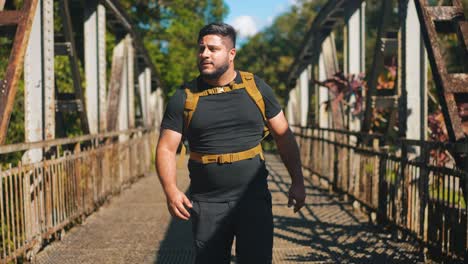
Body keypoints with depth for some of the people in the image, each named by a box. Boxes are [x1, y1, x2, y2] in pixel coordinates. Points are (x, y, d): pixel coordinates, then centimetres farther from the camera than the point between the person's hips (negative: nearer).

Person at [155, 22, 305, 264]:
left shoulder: (257, 88, 4)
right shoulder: (184, 98, 1)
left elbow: (284, 136, 9)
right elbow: (166, 148, -2)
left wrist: (297, 182, 3)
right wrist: (171, 190, -18)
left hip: (254, 199, 0)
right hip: (207, 204, 0)